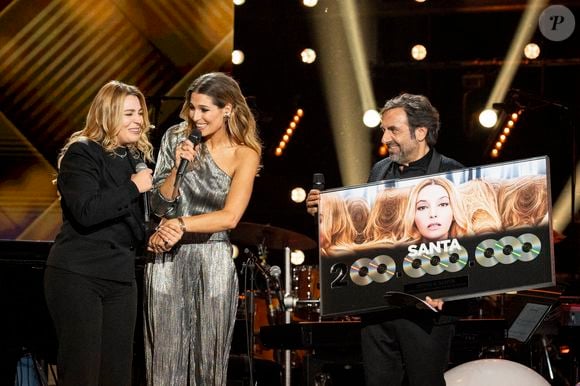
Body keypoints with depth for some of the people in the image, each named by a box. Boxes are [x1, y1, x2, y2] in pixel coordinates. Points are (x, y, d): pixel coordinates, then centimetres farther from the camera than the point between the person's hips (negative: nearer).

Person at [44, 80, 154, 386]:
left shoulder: (139, 157, 13)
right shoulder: (81, 153, -8)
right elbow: (85, 211, -23)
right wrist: (133, 187, -18)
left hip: (121, 275, 7)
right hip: (77, 275, -7)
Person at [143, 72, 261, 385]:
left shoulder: (245, 154, -2)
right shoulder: (176, 138, 3)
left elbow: (230, 217, -12)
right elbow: (159, 206, 1)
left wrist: (182, 224, -19)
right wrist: (177, 168, -12)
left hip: (213, 262, -1)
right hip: (167, 258, 1)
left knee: (209, 360, 1)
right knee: (165, 359, -2)